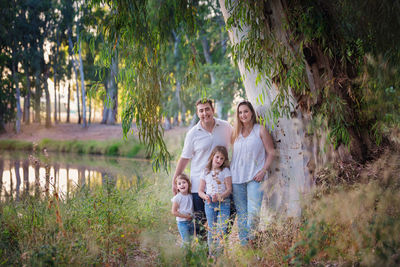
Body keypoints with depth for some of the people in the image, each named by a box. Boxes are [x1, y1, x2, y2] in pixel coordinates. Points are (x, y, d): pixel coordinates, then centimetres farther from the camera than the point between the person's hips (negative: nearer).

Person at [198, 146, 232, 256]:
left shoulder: (225, 171, 6)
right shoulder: (206, 172, 10)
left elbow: (229, 189, -1)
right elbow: (200, 191, 10)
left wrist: (220, 196, -19)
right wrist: (205, 196, -12)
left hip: (223, 203, -2)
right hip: (209, 204, 2)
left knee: (221, 231, -9)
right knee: (211, 230, 3)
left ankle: (220, 255, -4)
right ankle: (211, 255, 9)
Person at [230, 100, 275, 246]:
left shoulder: (260, 130, 3)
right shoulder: (236, 132, 15)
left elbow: (271, 152, 1)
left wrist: (263, 171, -10)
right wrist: (229, 172, 9)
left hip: (254, 178, -4)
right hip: (237, 178, 4)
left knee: (253, 212, -15)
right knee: (241, 214, 4)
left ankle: (252, 242, 0)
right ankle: (244, 246, 10)